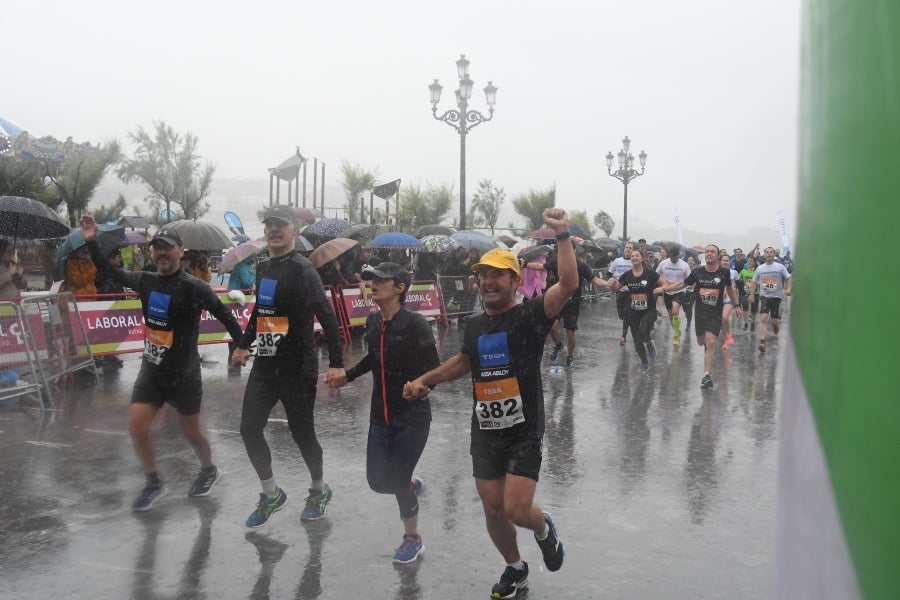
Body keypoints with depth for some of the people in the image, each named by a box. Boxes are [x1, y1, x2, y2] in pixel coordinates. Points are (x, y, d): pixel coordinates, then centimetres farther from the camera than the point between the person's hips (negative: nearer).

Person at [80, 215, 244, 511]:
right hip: (151, 369, 5)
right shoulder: (146, 281, 0)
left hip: (183, 374, -5)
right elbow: (109, 271, 12)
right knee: (136, 427, -1)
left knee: (190, 431, 10)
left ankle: (209, 471, 38)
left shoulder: (193, 287, -17)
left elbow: (225, 316, -14)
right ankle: (154, 484, 20)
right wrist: (91, 241, 2)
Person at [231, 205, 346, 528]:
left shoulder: (302, 269, -14)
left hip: (298, 368, -7)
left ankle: (319, 490, 29)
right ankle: (271, 494, 23)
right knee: (250, 429, 5)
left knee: (301, 432, 4)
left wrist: (336, 362, -25)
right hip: (264, 365, 7)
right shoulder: (263, 268, 10)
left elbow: (327, 316, -19)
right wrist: (243, 345, 28)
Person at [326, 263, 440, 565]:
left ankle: (412, 539, 26)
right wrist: (348, 375, 15)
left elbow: (434, 368, -16)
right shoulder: (373, 321, 1)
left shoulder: (414, 323, -17)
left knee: (397, 479, -2)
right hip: (381, 415, 6)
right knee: (377, 480, 7)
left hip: (413, 416, -6)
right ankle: (412, 485, 44)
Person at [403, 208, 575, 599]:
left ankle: (544, 529, 27)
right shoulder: (475, 325, 6)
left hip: (524, 433, -5)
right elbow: (464, 362, 24)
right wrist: (425, 380, 15)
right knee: (493, 511, 10)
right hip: (485, 433, 5)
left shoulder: (530, 315, -11)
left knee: (516, 510, -10)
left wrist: (563, 236, -38)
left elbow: (568, 285, -28)